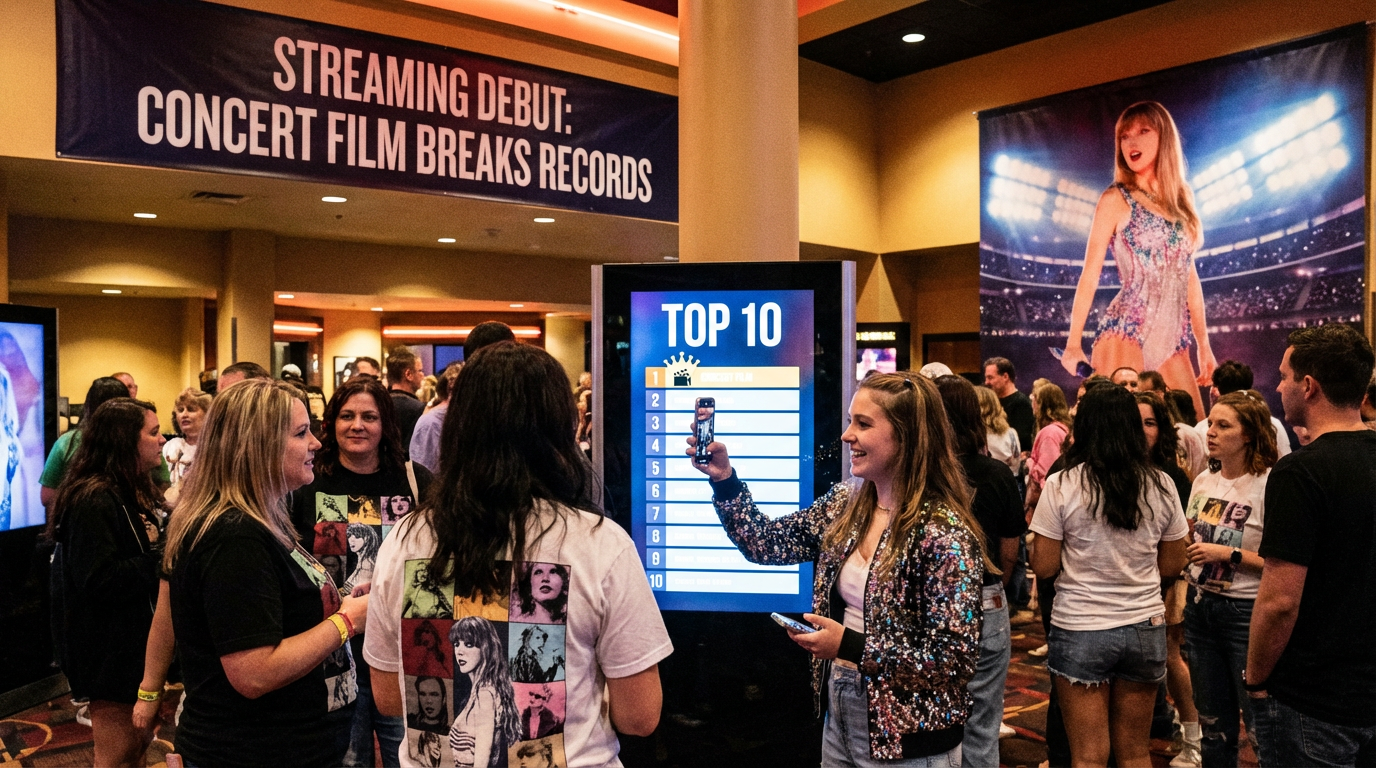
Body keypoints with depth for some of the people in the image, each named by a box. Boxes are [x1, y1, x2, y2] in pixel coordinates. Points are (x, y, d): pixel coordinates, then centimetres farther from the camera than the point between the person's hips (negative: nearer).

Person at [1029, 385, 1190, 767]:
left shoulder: (1062, 485, -11)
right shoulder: (1160, 485, 0)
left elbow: (1043, 566, -9)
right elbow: (1172, 566, 7)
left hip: (1080, 630, -3)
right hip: (1145, 628, 3)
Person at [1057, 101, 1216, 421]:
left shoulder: (1181, 200, 15)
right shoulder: (1116, 200, 0)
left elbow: (1189, 277, 17)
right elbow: (1090, 274, -4)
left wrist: (1203, 345, 15)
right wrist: (1074, 343, -10)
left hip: (1174, 341, 6)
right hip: (1127, 334, -5)